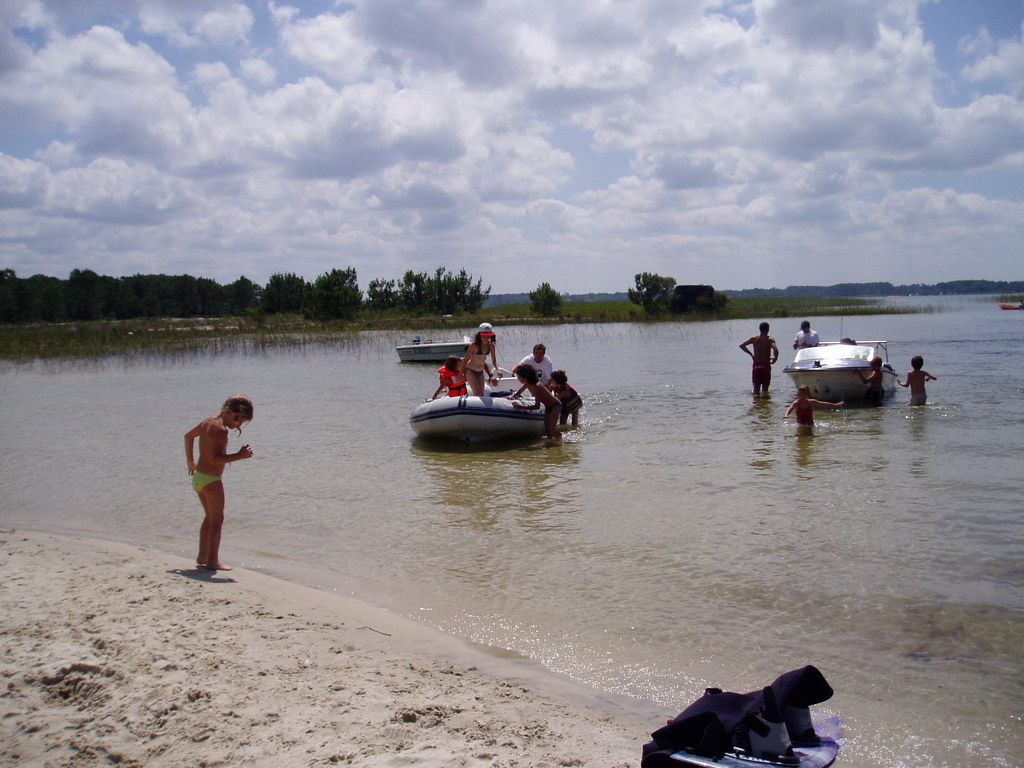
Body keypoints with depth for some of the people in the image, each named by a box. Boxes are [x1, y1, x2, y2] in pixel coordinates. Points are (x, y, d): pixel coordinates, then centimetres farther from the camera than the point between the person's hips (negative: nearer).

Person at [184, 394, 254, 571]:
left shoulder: (208, 421, 9)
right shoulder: (220, 429, -20)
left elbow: (188, 435, 25)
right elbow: (215, 458, -26)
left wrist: (190, 461, 32)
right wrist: (239, 456, -25)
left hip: (198, 477, 10)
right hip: (211, 480, -10)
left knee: (209, 517, 20)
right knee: (217, 520, -1)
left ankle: (202, 556, 25)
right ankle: (213, 561, 1)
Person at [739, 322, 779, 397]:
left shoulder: (754, 339, 3)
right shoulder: (770, 339, -6)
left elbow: (741, 345, 0)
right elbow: (775, 349, -24)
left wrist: (751, 354, 9)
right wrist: (775, 358, -6)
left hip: (756, 365, 2)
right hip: (766, 365, -2)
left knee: (756, 387, 11)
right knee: (765, 387, 8)